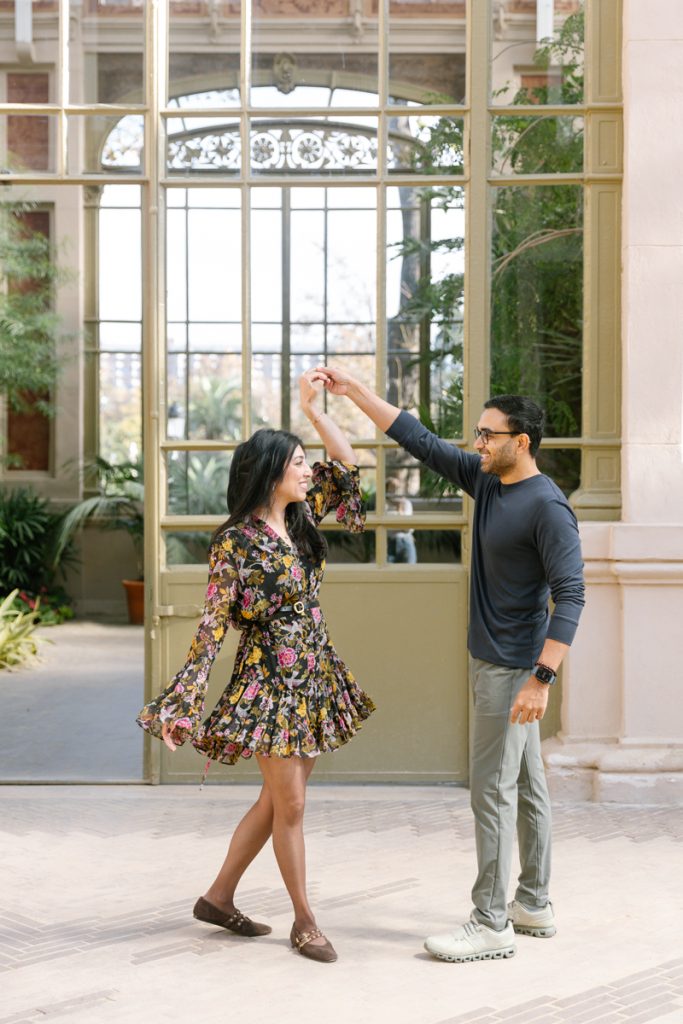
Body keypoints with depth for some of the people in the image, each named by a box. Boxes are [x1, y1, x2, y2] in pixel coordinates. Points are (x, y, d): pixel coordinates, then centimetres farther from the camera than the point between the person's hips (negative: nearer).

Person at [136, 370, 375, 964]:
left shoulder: (300, 519, 6)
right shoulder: (236, 543, -14)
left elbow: (348, 465, 13)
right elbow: (213, 626, -15)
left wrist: (314, 407, 3)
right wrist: (181, 703, -18)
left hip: (315, 679, 8)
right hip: (269, 683, -8)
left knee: (278, 800, 14)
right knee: (289, 806, 1)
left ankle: (219, 897, 28)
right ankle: (305, 921, 16)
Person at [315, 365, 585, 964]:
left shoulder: (548, 507, -18)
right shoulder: (485, 481, 7)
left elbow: (570, 595, -22)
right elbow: (420, 441, 12)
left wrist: (542, 678, -27)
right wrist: (355, 392, 10)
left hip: (512, 668, -9)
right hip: (492, 661, 9)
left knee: (493, 790, -6)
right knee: (525, 784, 15)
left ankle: (492, 925, 2)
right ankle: (534, 905, 25)